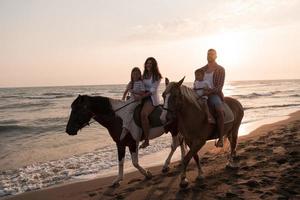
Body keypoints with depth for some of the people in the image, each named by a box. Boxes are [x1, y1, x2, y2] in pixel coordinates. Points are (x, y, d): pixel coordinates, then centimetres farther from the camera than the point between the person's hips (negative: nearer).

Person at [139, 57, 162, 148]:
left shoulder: (157, 76, -4)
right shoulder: (144, 75, 15)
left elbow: (153, 90, -13)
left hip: (152, 98, -7)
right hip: (144, 97, 7)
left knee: (143, 114, -30)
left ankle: (146, 140, -26)